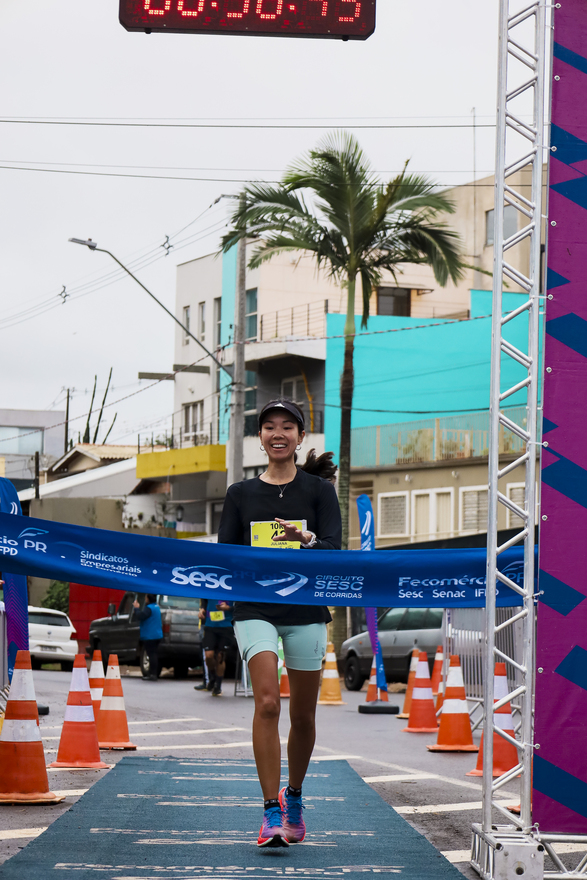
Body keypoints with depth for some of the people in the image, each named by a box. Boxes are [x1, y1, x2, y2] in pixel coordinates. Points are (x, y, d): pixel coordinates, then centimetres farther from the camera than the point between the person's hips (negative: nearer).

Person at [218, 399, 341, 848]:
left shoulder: (319, 490, 4)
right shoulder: (241, 494, 9)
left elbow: (334, 549, -8)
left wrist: (304, 539, -29)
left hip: (307, 612, 1)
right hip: (256, 609, 0)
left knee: (303, 715, 7)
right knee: (267, 702, -19)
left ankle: (294, 795, 33)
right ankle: (272, 811, -20)